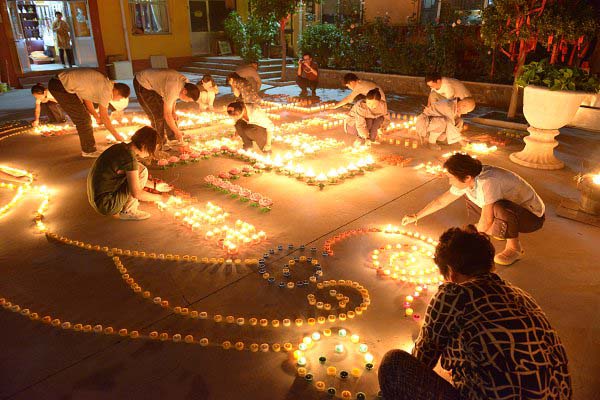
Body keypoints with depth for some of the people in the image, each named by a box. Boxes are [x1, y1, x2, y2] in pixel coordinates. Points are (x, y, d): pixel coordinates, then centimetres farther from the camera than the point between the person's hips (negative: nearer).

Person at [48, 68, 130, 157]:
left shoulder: (103, 83, 7)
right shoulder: (106, 90, -21)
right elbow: (104, 118, -18)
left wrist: (96, 115, 9)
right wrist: (116, 135, -10)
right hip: (61, 87, -10)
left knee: (84, 117, 14)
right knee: (83, 119, -6)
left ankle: (88, 149, 23)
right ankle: (89, 151, 5)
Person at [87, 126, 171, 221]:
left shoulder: (121, 147, 6)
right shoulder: (129, 158, -22)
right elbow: (137, 193, -19)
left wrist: (155, 186, 22)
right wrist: (160, 197, -6)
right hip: (106, 205, -9)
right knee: (142, 171, -9)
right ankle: (127, 212, 0)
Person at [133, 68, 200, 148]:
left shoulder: (186, 83, -12)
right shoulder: (172, 89, -38)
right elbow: (167, 115, -34)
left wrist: (173, 111, -3)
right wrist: (177, 133, -26)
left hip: (154, 83, 9)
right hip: (142, 84, -8)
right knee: (158, 115, -11)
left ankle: (172, 138, 14)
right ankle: (161, 143, 2)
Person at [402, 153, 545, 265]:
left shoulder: (487, 182, -36)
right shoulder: (467, 181, -10)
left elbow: (485, 222, -35)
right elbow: (442, 201, 3)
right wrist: (416, 217, 7)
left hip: (533, 216, -8)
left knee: (499, 208, -38)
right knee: (469, 197, 7)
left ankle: (514, 248, -11)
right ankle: (502, 231, 14)